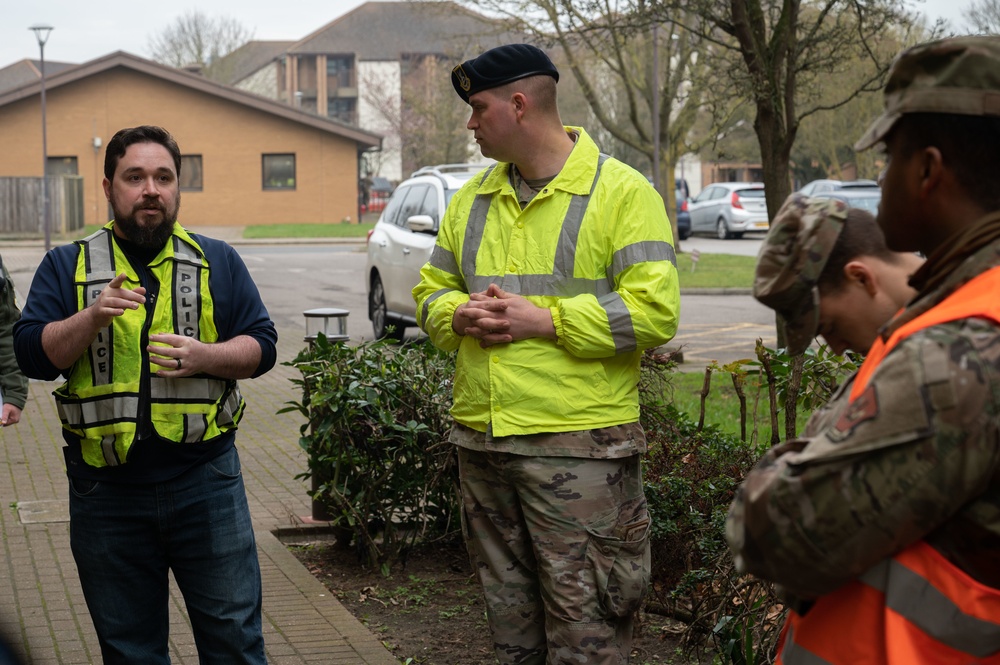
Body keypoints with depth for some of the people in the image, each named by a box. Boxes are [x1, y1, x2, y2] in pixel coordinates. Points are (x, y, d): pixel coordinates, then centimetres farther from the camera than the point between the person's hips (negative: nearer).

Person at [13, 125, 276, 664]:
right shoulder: (67, 266, 8)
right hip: (106, 492, 0)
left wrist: (204, 357, -14)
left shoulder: (217, 262, 9)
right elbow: (32, 354, -2)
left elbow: (261, 346, 5)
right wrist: (94, 317, -19)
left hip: (205, 481, 0)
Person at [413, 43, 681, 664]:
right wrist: (458, 315, -4)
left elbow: (654, 311, -14)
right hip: (481, 442, 7)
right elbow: (432, 288, 20)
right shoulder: (473, 198, 14)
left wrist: (544, 320, -18)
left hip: (578, 445, -6)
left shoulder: (622, 191, -6)